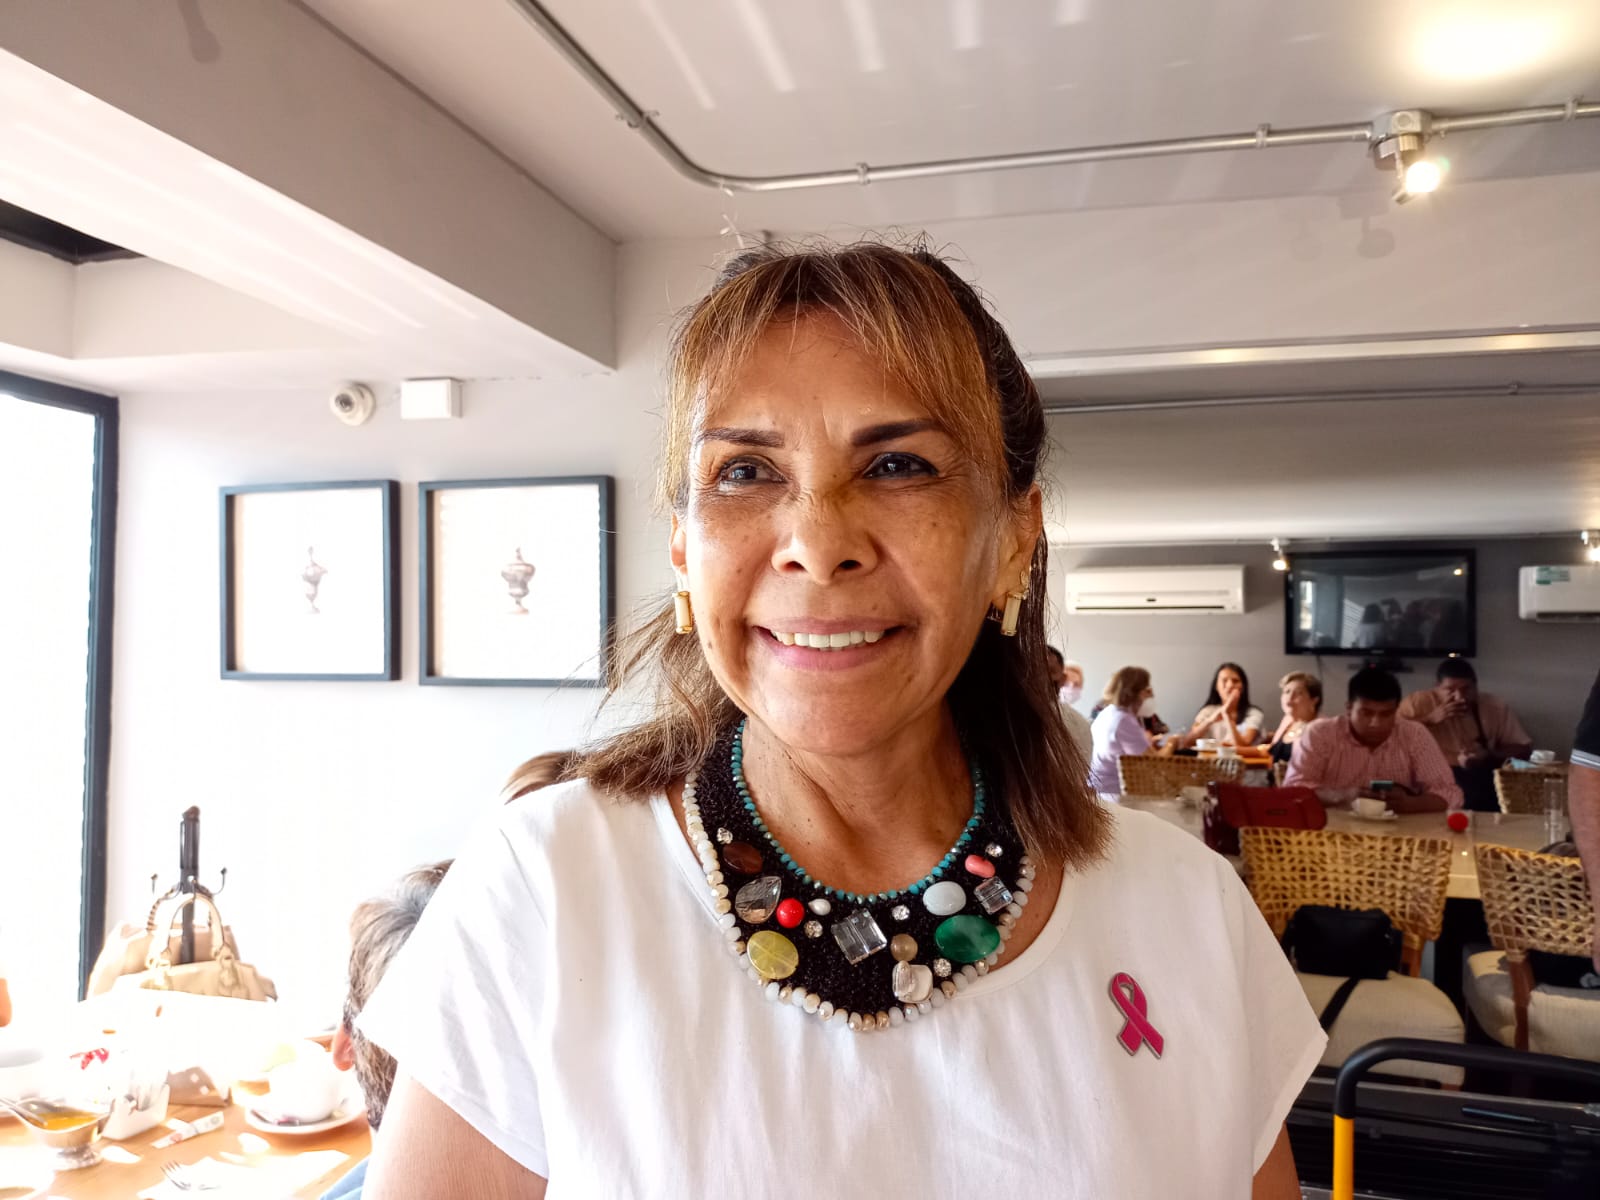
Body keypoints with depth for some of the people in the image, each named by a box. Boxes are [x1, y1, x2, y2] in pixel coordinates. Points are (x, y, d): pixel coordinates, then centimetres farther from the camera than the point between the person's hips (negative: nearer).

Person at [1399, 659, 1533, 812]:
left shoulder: (1496, 707, 8)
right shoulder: (1417, 703, 0)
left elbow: (1524, 748, 9)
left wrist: (1489, 755, -10)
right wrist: (1431, 718, -17)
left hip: (1480, 778, 3)